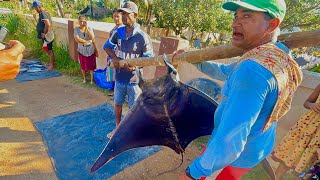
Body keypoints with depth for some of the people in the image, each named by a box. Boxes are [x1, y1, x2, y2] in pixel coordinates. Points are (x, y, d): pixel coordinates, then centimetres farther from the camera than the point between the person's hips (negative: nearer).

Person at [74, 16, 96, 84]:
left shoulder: (89, 28, -4)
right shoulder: (76, 29, -5)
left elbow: (92, 38, -20)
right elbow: (77, 39, -18)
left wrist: (86, 28, -23)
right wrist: (87, 41, -18)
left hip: (90, 50, -1)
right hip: (81, 50, 1)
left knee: (91, 66, 3)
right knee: (83, 66, 12)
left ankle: (92, 79, 17)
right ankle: (84, 78, 30)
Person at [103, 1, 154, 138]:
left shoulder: (142, 36, -15)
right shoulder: (118, 32, -2)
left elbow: (149, 58, -10)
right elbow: (107, 46, 11)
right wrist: (114, 57, -9)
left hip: (134, 79, -4)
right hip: (119, 77, 5)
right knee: (117, 104, 19)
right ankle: (117, 128, 43)